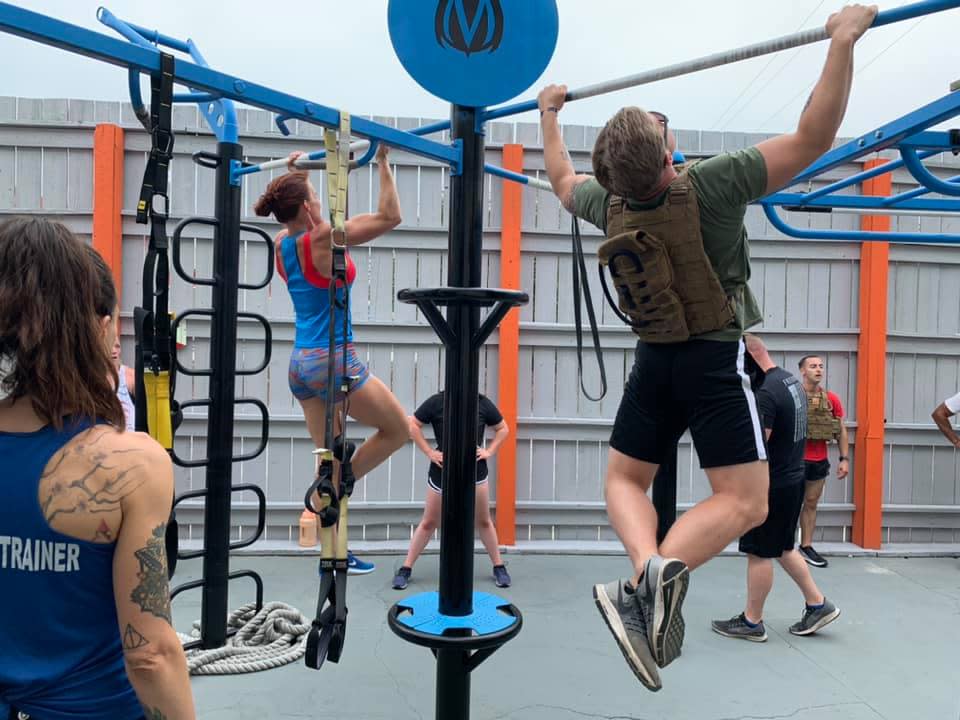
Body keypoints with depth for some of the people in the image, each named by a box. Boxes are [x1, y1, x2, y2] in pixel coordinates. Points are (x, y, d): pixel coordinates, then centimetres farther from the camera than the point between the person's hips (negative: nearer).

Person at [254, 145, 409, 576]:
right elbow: (389, 217, -13)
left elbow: (296, 216, 31)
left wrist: (293, 174, 32)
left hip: (302, 363, 8)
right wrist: (383, 162, -7)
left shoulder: (283, 244, 7)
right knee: (398, 431, 11)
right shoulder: (324, 239, -15)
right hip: (334, 361, -8)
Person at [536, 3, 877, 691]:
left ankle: (647, 568, -14)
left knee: (624, 480, 15)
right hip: (715, 358, -4)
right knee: (744, 503, -2)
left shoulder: (607, 202, -4)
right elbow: (814, 138, -16)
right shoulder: (708, 187, -19)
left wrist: (549, 113, 33)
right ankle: (654, 579, -26)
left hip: (655, 360, 5)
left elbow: (562, 176, 19)